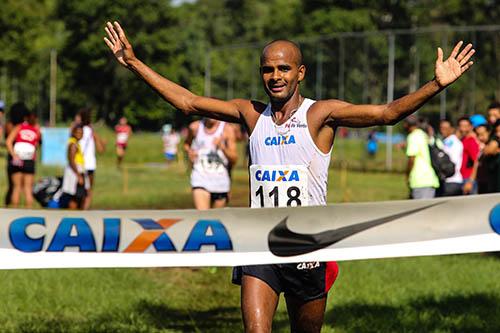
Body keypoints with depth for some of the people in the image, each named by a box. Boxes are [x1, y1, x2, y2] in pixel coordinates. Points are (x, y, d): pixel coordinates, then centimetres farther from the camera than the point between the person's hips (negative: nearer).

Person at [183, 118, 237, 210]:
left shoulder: (227, 129, -4)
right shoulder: (195, 127, 1)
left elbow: (234, 159, -7)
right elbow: (187, 143, 23)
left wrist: (222, 147, -25)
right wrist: (189, 152, 0)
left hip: (220, 183, 1)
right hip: (200, 180, -1)